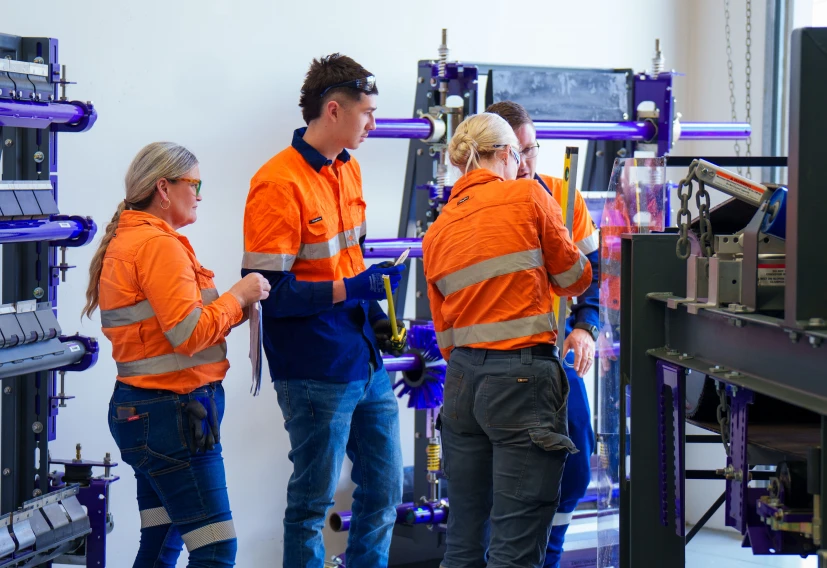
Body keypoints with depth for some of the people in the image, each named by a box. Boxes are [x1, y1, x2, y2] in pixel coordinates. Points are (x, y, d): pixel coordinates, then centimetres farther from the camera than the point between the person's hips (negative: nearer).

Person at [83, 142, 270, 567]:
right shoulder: (159, 245, -15)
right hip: (173, 412, -11)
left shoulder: (125, 240, 17)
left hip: (141, 406, 11)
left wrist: (231, 306, 6)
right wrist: (238, 297, -8)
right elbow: (189, 333, -21)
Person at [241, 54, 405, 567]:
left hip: (367, 365, 8)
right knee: (313, 502, 2)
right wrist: (350, 289, -19)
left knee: (383, 491, 14)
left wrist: (373, 313, 9)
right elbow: (266, 292, -20)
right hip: (316, 373, -8)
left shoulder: (348, 170, 11)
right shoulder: (279, 184, -16)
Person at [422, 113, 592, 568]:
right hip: (522, 379, -6)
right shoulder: (528, 197, -4)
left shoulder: (436, 232, 12)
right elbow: (575, 277, 6)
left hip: (461, 378, 6)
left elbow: (445, 331, 15)